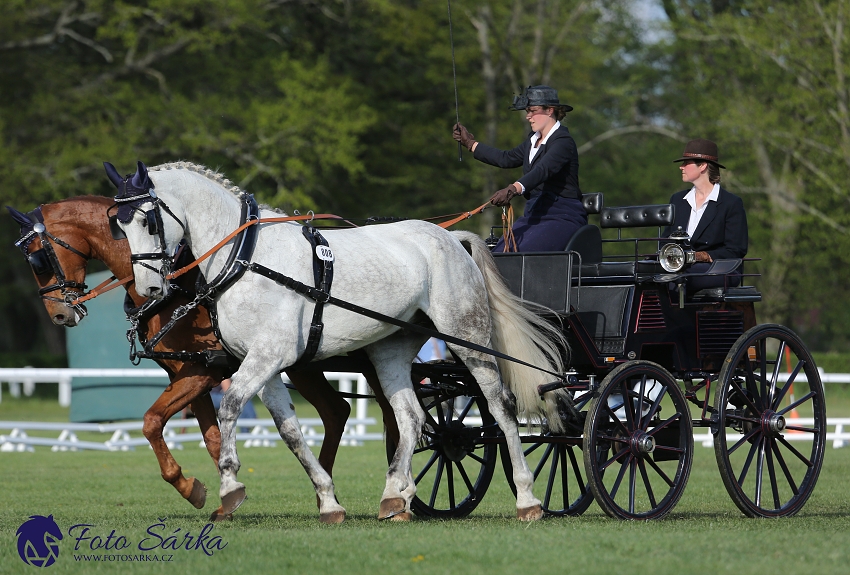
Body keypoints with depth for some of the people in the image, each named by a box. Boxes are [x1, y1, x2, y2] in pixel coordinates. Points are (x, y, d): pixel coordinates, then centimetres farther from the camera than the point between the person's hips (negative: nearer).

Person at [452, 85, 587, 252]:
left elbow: (543, 170, -28)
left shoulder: (563, 141, -12)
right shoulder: (533, 140, 17)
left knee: (520, 254, -31)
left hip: (562, 217, -9)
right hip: (534, 214, 9)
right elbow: (507, 158, 27)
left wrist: (513, 190, -44)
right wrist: (470, 143, 31)